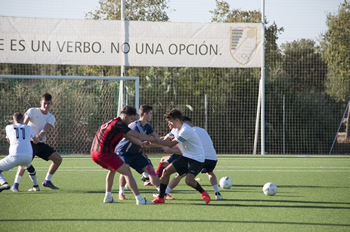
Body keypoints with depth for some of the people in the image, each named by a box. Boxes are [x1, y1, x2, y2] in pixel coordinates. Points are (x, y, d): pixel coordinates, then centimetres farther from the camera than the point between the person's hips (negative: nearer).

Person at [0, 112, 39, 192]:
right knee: (27, 166, 40)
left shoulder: (9, 127, 16)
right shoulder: (28, 128, 20)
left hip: (15, 156, -4)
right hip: (28, 157, 4)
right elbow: (36, 141, 37)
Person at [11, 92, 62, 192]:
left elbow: (45, 129, -11)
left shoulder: (51, 118, 7)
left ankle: (47, 181, 14)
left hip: (41, 143, 5)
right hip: (29, 142, -5)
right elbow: (24, 124, -14)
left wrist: (40, 136, -33)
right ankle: (15, 185, -23)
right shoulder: (32, 111, -1)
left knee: (58, 159, -1)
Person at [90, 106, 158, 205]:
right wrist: (151, 139, 4)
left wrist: (143, 144, 26)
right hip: (104, 152, -10)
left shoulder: (113, 122, 21)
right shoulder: (118, 124, -9)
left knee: (112, 169, 34)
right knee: (127, 172, -6)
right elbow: (136, 135, -7)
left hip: (94, 152, 10)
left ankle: (108, 197, 27)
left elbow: (129, 137, 27)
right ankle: (139, 199, -10)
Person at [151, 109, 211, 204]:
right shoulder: (176, 129, 5)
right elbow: (166, 139, 7)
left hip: (197, 159, -9)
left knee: (189, 180, -27)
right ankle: (160, 197, 8)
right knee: (166, 171, -2)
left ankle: (203, 192, 2)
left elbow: (171, 144, -24)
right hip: (185, 157, 9)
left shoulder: (186, 130, -24)